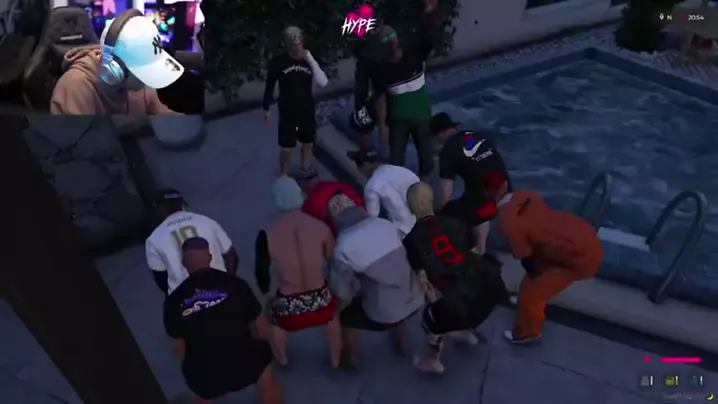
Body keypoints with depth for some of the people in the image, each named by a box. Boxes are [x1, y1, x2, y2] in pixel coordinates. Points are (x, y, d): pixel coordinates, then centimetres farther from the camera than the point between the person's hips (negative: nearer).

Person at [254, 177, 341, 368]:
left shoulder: (267, 234, -16)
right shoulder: (321, 227, -15)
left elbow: (261, 272, -4)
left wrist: (267, 294, 15)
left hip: (288, 303, -1)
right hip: (320, 297, 1)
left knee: (278, 324, 36)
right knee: (332, 317, 37)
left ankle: (282, 360, 61)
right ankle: (335, 360, 57)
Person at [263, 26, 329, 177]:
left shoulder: (308, 59, -4)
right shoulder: (278, 61, -12)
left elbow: (323, 82, -16)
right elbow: (270, 86, -2)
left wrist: (311, 61, -24)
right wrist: (266, 109, -1)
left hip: (307, 111, 3)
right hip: (287, 113, -3)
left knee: (308, 144, 17)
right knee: (286, 148, 3)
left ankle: (306, 172, 40)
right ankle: (284, 177, 23)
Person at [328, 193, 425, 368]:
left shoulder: (344, 249, -21)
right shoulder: (386, 224, -7)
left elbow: (342, 292, -13)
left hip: (385, 315, -5)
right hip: (416, 300, 5)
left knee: (344, 314, 22)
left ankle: (351, 358, 45)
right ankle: (401, 343, 62)